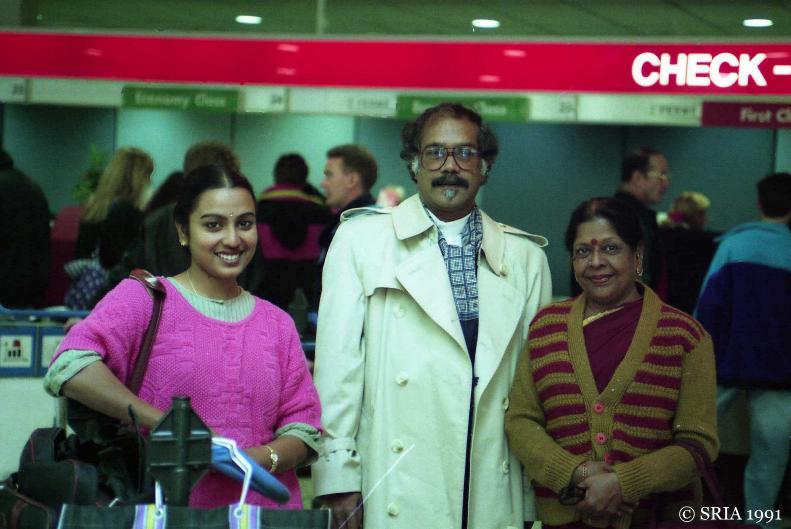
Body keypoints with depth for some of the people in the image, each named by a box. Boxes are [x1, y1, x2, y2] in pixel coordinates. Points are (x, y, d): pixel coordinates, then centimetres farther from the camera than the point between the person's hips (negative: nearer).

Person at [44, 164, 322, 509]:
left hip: (266, 514, 3)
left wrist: (262, 459, -9)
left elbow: (303, 428, 13)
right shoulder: (144, 297, 2)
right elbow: (69, 367, -14)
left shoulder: (277, 323, 16)